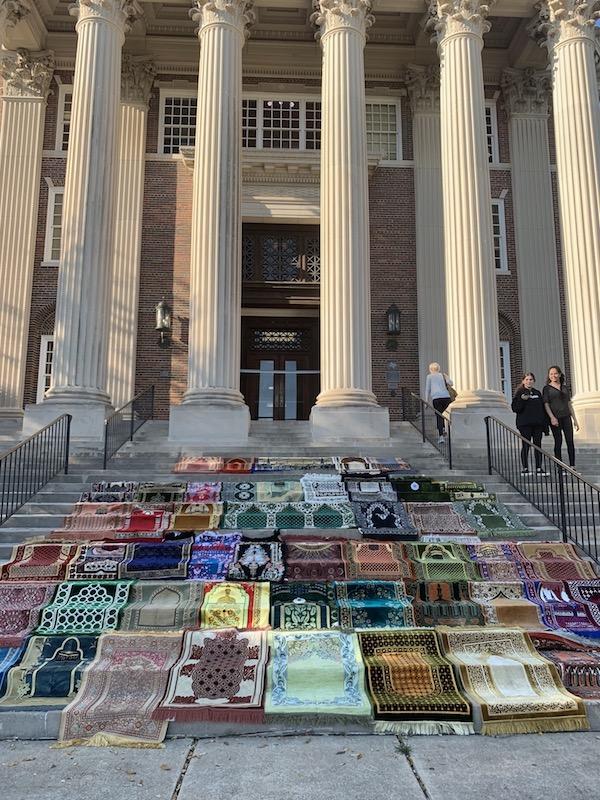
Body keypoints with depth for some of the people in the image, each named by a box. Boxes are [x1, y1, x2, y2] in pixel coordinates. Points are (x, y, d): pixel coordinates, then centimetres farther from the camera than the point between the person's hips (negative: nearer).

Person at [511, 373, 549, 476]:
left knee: (538, 445, 5)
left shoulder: (538, 393, 13)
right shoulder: (520, 393, 0)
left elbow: (543, 409, 14)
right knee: (526, 445, -2)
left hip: (538, 424, 4)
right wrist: (522, 400, -22)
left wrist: (545, 424, 8)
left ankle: (539, 468, 10)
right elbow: (515, 408, -7)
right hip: (525, 424, -4)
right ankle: (525, 468, 4)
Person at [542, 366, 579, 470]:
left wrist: (575, 419, 12)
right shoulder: (547, 388, 1)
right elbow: (546, 404, -5)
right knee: (558, 442, -2)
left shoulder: (565, 388, 13)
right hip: (555, 418, -4)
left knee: (570, 441, -2)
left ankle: (572, 467, 2)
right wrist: (552, 417, -18)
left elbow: (569, 404, 15)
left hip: (566, 417, 4)